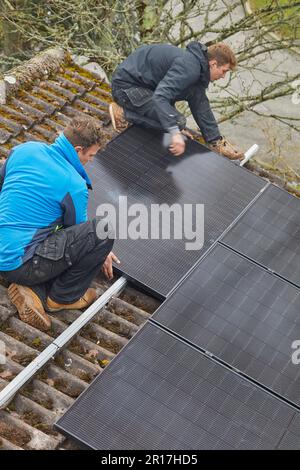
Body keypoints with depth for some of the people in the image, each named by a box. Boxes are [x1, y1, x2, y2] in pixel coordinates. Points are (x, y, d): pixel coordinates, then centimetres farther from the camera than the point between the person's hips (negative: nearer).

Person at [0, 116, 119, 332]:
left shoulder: (24, 150, 5)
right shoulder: (75, 186, -13)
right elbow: (77, 230, 3)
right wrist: (100, 253, 23)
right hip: (20, 263, -8)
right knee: (103, 231, -12)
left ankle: (33, 290, 4)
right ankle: (63, 297, 4)